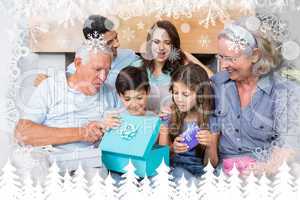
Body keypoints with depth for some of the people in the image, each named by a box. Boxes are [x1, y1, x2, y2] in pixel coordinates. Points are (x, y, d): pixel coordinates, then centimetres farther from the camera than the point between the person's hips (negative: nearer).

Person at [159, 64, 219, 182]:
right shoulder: (169, 117, 1)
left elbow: (211, 164, 1)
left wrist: (210, 145, -18)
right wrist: (172, 149, -16)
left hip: (198, 173, 0)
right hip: (172, 169, 1)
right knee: (179, 173, -31)